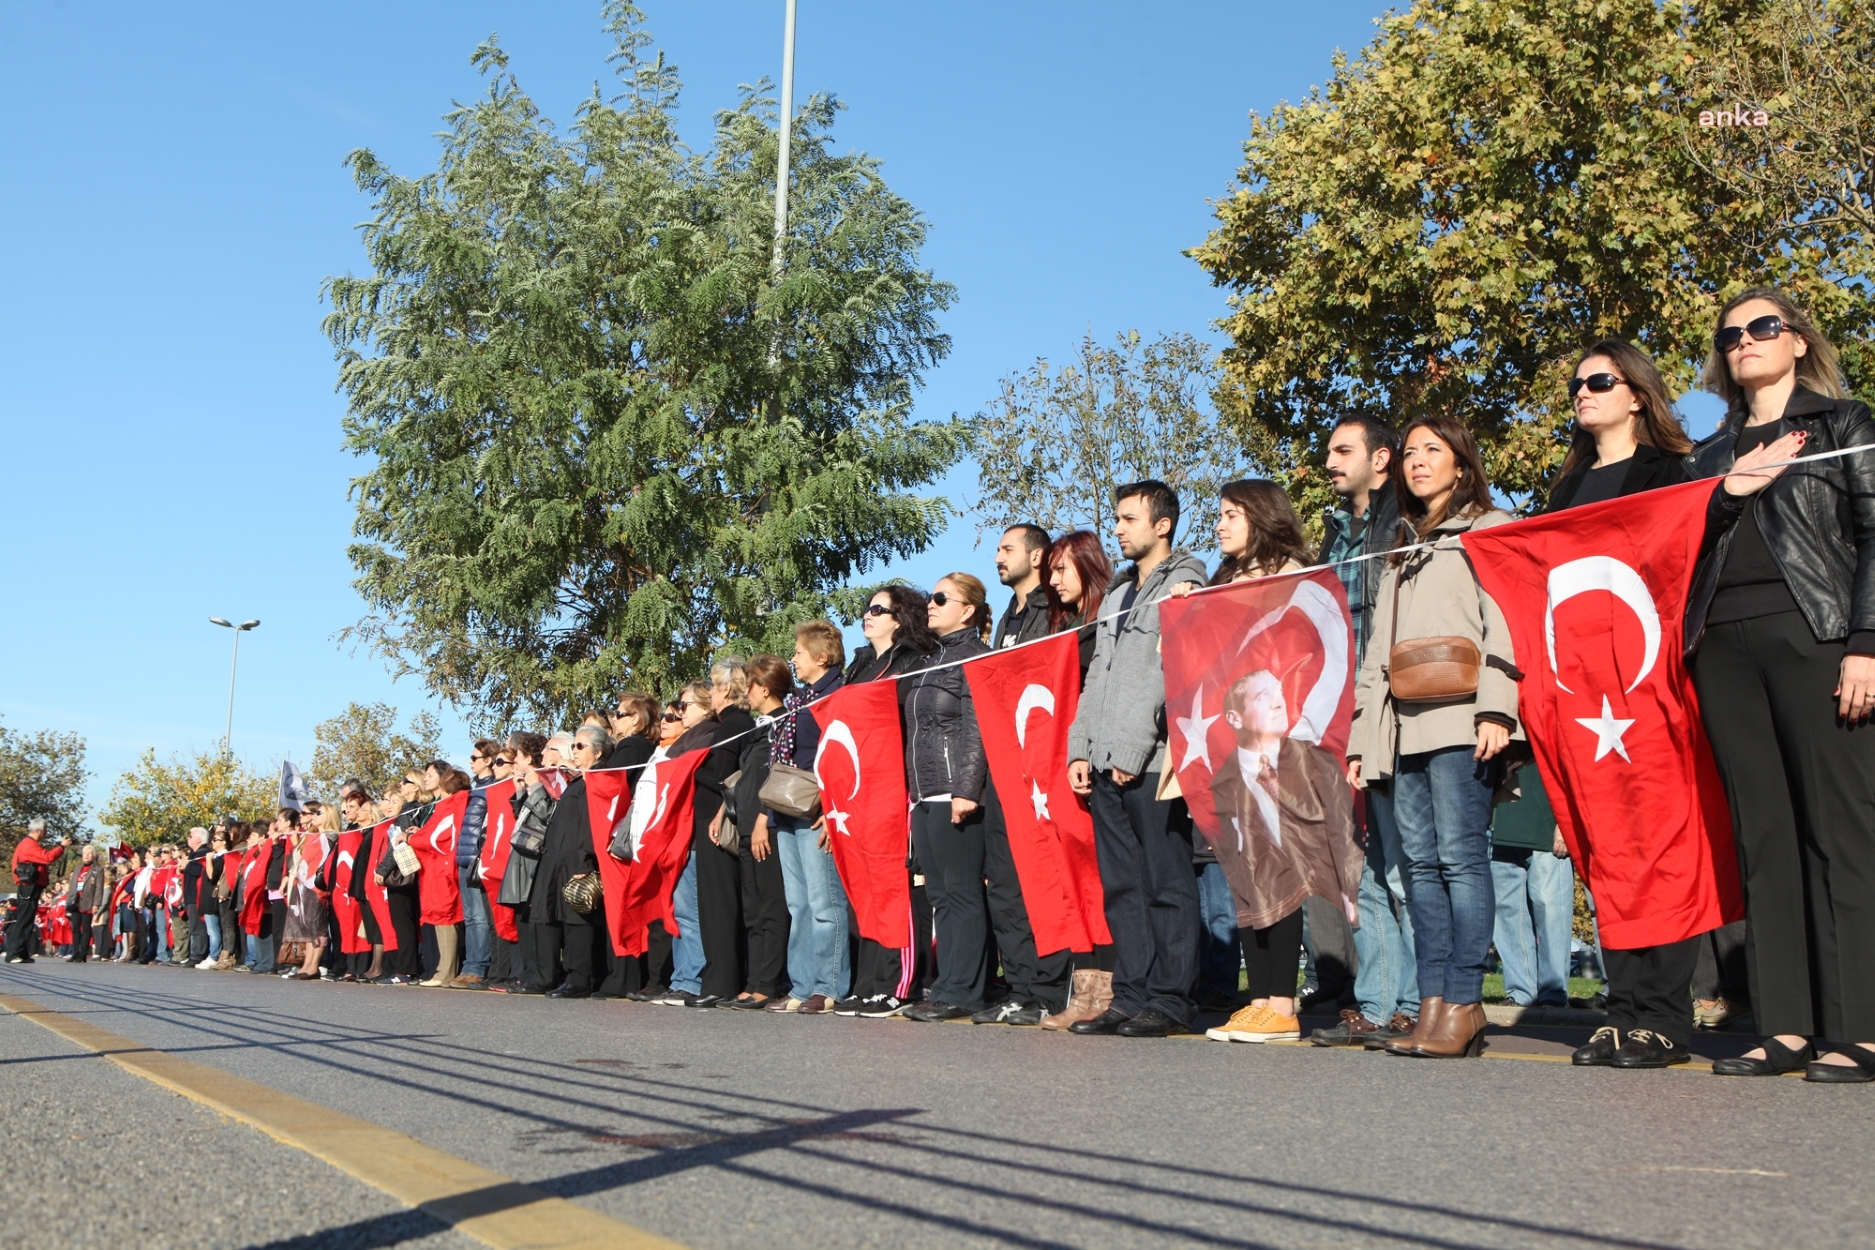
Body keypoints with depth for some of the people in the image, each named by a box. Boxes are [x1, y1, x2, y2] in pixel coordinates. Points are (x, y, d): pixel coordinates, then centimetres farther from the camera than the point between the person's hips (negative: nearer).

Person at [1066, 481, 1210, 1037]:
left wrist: (1134, 748, -15)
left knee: (1167, 884, -3)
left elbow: (1169, 672, -12)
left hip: (1152, 762, -8)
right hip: (1106, 763, 8)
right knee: (1121, 887, 8)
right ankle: (1131, 996, 14)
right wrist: (1080, 748, 13)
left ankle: (1170, 1001, 2)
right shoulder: (1119, 591, 23)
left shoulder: (1184, 583, -2)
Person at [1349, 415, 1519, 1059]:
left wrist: (1495, 708, -18)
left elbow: (1503, 622, -6)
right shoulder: (1402, 551, 28)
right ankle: (1433, 1005, 3)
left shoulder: (1491, 528, 8)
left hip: (1458, 718, -7)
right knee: (1422, 861, 2)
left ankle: (1463, 1003, -8)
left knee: (1460, 855, -11)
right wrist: (1361, 735, 17)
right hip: (1405, 726, 7)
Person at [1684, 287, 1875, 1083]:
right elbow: (1686, 554, 15)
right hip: (1724, 646, 4)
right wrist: (1726, 497, -3)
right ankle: (1788, 1027, 5)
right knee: (1763, 837, 2)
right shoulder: (1712, 455, 22)